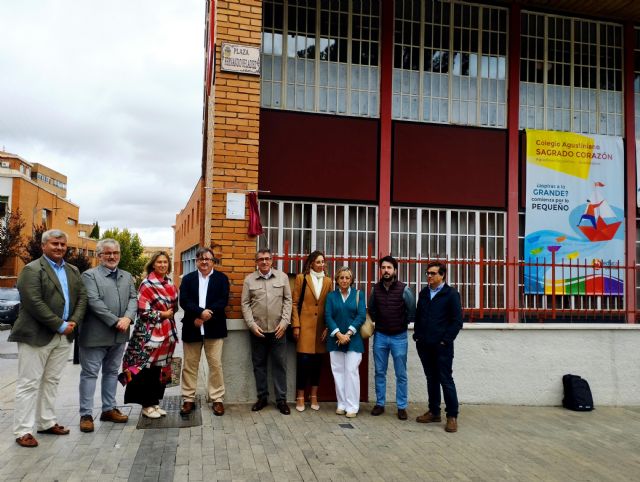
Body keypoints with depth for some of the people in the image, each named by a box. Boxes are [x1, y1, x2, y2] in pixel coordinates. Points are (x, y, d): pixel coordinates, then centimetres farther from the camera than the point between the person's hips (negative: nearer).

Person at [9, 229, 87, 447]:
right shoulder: (32, 270, -9)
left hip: (63, 336, 7)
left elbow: (82, 297, 10)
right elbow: (34, 303, -17)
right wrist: (60, 325, -17)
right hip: (36, 335, -6)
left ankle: (47, 422, 24)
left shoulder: (73, 271, 14)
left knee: (51, 381, 14)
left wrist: (73, 322, -6)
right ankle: (23, 430, 7)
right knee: (29, 383, 0)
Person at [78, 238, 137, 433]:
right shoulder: (90, 275, -5)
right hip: (95, 334, -6)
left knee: (112, 372, 14)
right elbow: (94, 301, -16)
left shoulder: (127, 276, 14)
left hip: (119, 335, 6)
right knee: (90, 373, 1)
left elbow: (133, 299, 6)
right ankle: (86, 415, 8)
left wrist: (128, 318, -14)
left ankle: (109, 409, 24)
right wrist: (115, 321, -19)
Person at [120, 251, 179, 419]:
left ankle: (155, 402, 22)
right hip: (150, 333, -7)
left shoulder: (170, 284, 10)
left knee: (161, 368, 12)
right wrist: (162, 314, -12)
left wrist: (170, 313, 4)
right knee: (148, 369, 0)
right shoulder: (147, 284, -10)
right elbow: (143, 310, -16)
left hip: (166, 332, 7)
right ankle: (147, 405, 11)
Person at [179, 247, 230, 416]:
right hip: (192, 327, 1)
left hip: (214, 328, -1)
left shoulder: (222, 278, 5)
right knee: (189, 365, 7)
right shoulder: (188, 279, 8)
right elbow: (184, 301, -4)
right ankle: (188, 399, 18)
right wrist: (201, 312, -20)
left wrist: (205, 317, -14)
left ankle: (217, 399, 12)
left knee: (216, 364, 2)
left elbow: (223, 301, -6)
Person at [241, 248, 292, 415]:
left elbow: (288, 300, 3)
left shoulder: (282, 277, 4)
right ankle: (262, 397, 22)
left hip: (278, 329, 0)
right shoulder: (249, 279, 3)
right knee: (259, 364, 9)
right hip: (257, 330, 1)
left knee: (280, 364, 4)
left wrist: (284, 322, -6)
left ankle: (281, 399, 14)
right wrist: (252, 325, -6)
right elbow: (245, 304, 3)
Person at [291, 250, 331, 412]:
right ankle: (300, 398, 8)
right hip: (305, 326, -3)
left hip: (320, 328, 3)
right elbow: (295, 303, -1)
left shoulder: (328, 281, 10)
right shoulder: (301, 278, 1)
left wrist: (328, 327, 2)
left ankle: (314, 397, 17)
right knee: (303, 361, -4)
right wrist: (296, 326, -8)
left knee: (317, 362, 7)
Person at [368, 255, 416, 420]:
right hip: (380, 336, 3)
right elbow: (371, 309, 17)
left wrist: (403, 324, 4)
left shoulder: (403, 289, -10)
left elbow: (412, 311, -2)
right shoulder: (375, 288, 1)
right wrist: (377, 322, 11)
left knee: (401, 374, 4)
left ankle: (402, 407, 13)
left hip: (399, 337, -3)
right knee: (380, 372, 9)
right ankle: (379, 404, 20)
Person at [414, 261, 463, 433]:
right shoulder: (423, 293, 13)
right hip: (424, 345, 6)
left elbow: (457, 320, -8)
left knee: (446, 380, -2)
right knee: (431, 379, 13)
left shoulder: (451, 294, -5)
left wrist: (446, 340, -12)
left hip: (442, 346, -5)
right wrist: (417, 335, 8)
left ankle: (452, 416, 7)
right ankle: (434, 412, 22)